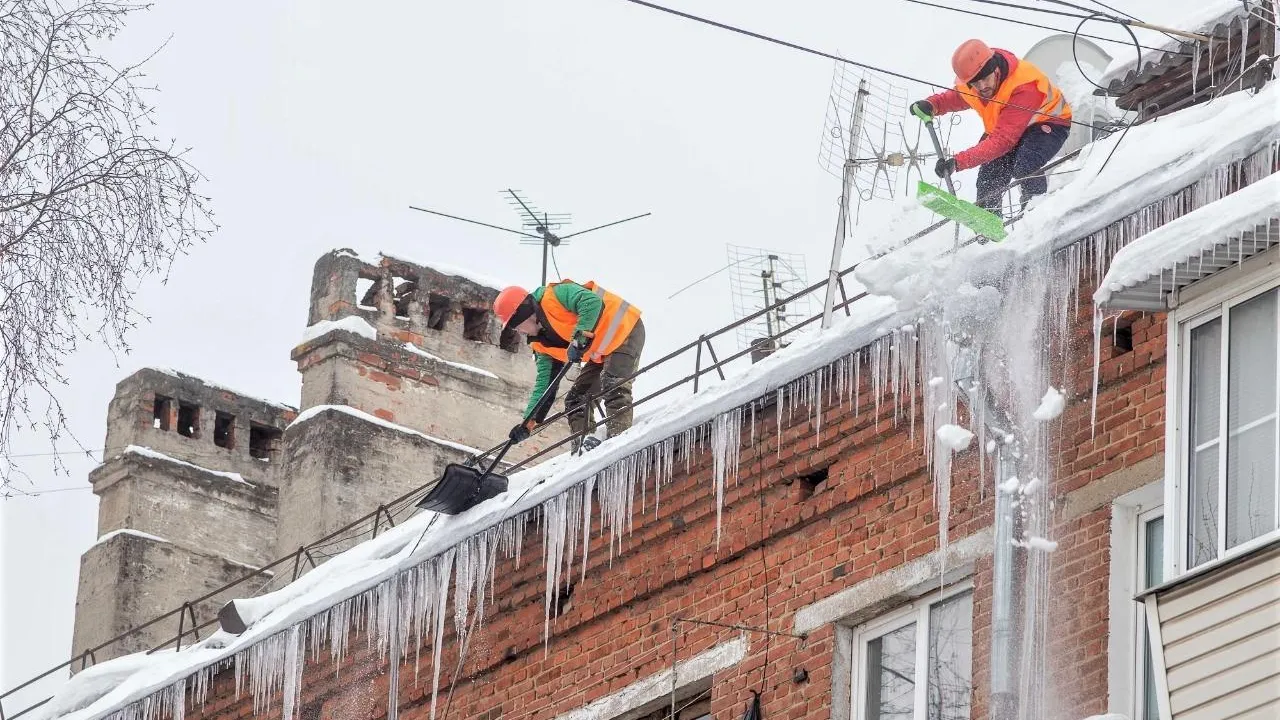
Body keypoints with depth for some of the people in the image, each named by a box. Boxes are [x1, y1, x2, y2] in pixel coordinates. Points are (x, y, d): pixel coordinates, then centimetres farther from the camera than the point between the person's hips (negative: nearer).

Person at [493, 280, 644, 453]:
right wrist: (529, 422, 7)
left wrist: (579, 337, -36)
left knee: (614, 386, -28)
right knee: (576, 399, 4)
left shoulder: (555, 296, -16)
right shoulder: (540, 343, 9)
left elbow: (592, 302, -32)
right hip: (601, 354, 10)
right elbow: (545, 382, 13)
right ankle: (583, 443, -5)